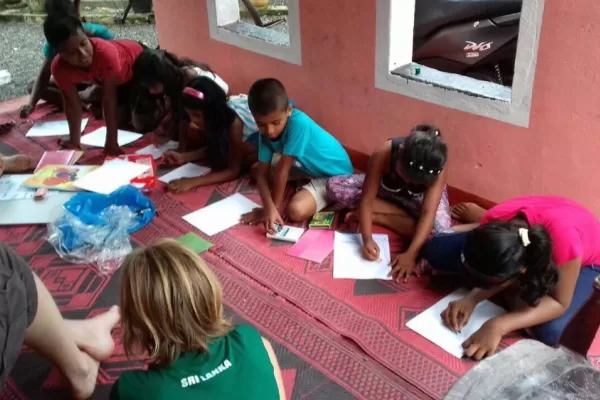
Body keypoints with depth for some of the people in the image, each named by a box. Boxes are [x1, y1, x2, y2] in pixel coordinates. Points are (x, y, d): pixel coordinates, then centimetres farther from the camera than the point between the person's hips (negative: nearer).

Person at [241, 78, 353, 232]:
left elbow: (282, 170, -30)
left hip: (335, 174, -7)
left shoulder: (298, 123, -36)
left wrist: (274, 207, -23)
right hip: (306, 165, 8)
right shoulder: (265, 133, -13)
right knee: (255, 168, 6)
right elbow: (261, 173, -15)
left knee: (296, 210, -28)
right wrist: (269, 207, -32)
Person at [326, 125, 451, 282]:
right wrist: (367, 239, -46)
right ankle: (399, 214, -18)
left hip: (419, 198, -1)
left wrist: (411, 254, -50)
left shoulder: (438, 165, -37)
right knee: (334, 186, -21)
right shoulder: (383, 154, -37)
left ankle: (375, 216, -18)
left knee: (439, 229, -35)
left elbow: (428, 214, -40)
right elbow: (366, 199, -33)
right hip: (385, 190, 1)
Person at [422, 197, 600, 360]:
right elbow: (496, 272, -16)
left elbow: (560, 303, -33)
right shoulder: (496, 221, -33)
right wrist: (471, 299, -33)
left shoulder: (564, 241, -46)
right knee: (435, 250, -13)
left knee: (552, 332, -31)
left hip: (584, 262, -2)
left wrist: (498, 326, -42)